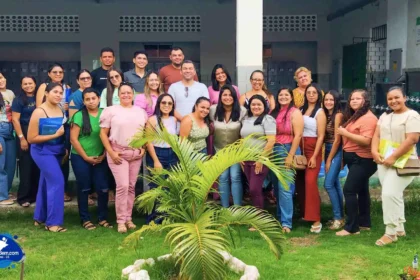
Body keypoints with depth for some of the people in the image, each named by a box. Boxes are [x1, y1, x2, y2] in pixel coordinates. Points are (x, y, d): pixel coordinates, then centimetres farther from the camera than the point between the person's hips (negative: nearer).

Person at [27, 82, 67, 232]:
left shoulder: (61, 109, 3)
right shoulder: (39, 112, -17)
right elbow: (31, 138, -18)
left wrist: (65, 147, 6)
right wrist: (55, 135, -21)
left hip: (57, 151, 7)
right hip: (43, 151, -7)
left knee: (47, 183, 15)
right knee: (57, 181, -14)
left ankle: (40, 218, 28)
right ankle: (53, 222, -6)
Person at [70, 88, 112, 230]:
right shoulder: (79, 116, -9)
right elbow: (73, 139, -10)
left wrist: (104, 155, -3)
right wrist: (86, 157, -9)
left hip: (100, 158, 3)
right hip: (80, 158, -2)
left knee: (103, 188, 2)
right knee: (84, 189, 6)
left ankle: (103, 218, 17)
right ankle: (85, 219, 18)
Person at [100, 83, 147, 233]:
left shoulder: (140, 112, 10)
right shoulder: (111, 110, -1)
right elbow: (103, 133, -3)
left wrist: (143, 148, 1)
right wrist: (111, 152, -11)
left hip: (136, 154, 4)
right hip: (118, 153, -4)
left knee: (131, 186, 7)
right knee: (122, 186, -10)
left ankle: (128, 218, 16)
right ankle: (121, 220, 0)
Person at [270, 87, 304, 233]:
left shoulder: (295, 113, -4)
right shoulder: (274, 113, 13)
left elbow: (298, 135, -12)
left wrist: (290, 155, -18)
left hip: (288, 151, -6)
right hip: (273, 152, 6)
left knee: (284, 188, -10)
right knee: (277, 188, 11)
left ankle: (286, 222, -7)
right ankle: (279, 217, 23)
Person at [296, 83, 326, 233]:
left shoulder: (320, 112, -3)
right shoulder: (301, 110, 11)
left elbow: (321, 136, -8)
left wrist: (314, 156, -15)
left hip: (313, 149, -5)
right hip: (300, 149, 6)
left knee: (310, 182, -15)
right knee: (300, 182, 9)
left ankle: (316, 220, -13)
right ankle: (305, 213, 26)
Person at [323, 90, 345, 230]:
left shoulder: (338, 115, -14)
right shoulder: (326, 114, 10)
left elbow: (337, 139, -15)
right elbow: (324, 136, 9)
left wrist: (329, 160, -12)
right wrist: (327, 158, 1)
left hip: (336, 151, -8)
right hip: (328, 150, 8)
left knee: (328, 184, -12)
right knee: (335, 183, 11)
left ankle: (338, 217, -4)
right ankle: (340, 216, 18)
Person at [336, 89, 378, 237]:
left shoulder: (368, 118, -16)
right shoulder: (353, 116, 16)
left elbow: (366, 141, -26)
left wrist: (345, 133, -22)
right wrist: (344, 156, 10)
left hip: (362, 160, -10)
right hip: (354, 159, 10)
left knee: (349, 190, -14)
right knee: (361, 190, 15)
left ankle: (351, 227, -11)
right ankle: (364, 222, 25)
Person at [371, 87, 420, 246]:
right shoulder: (384, 116, 14)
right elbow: (377, 135, 9)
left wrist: (393, 157, -23)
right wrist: (375, 151, -11)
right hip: (383, 162, 7)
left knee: (389, 194, -16)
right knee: (394, 195, 13)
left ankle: (391, 232, -7)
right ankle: (399, 228, 24)